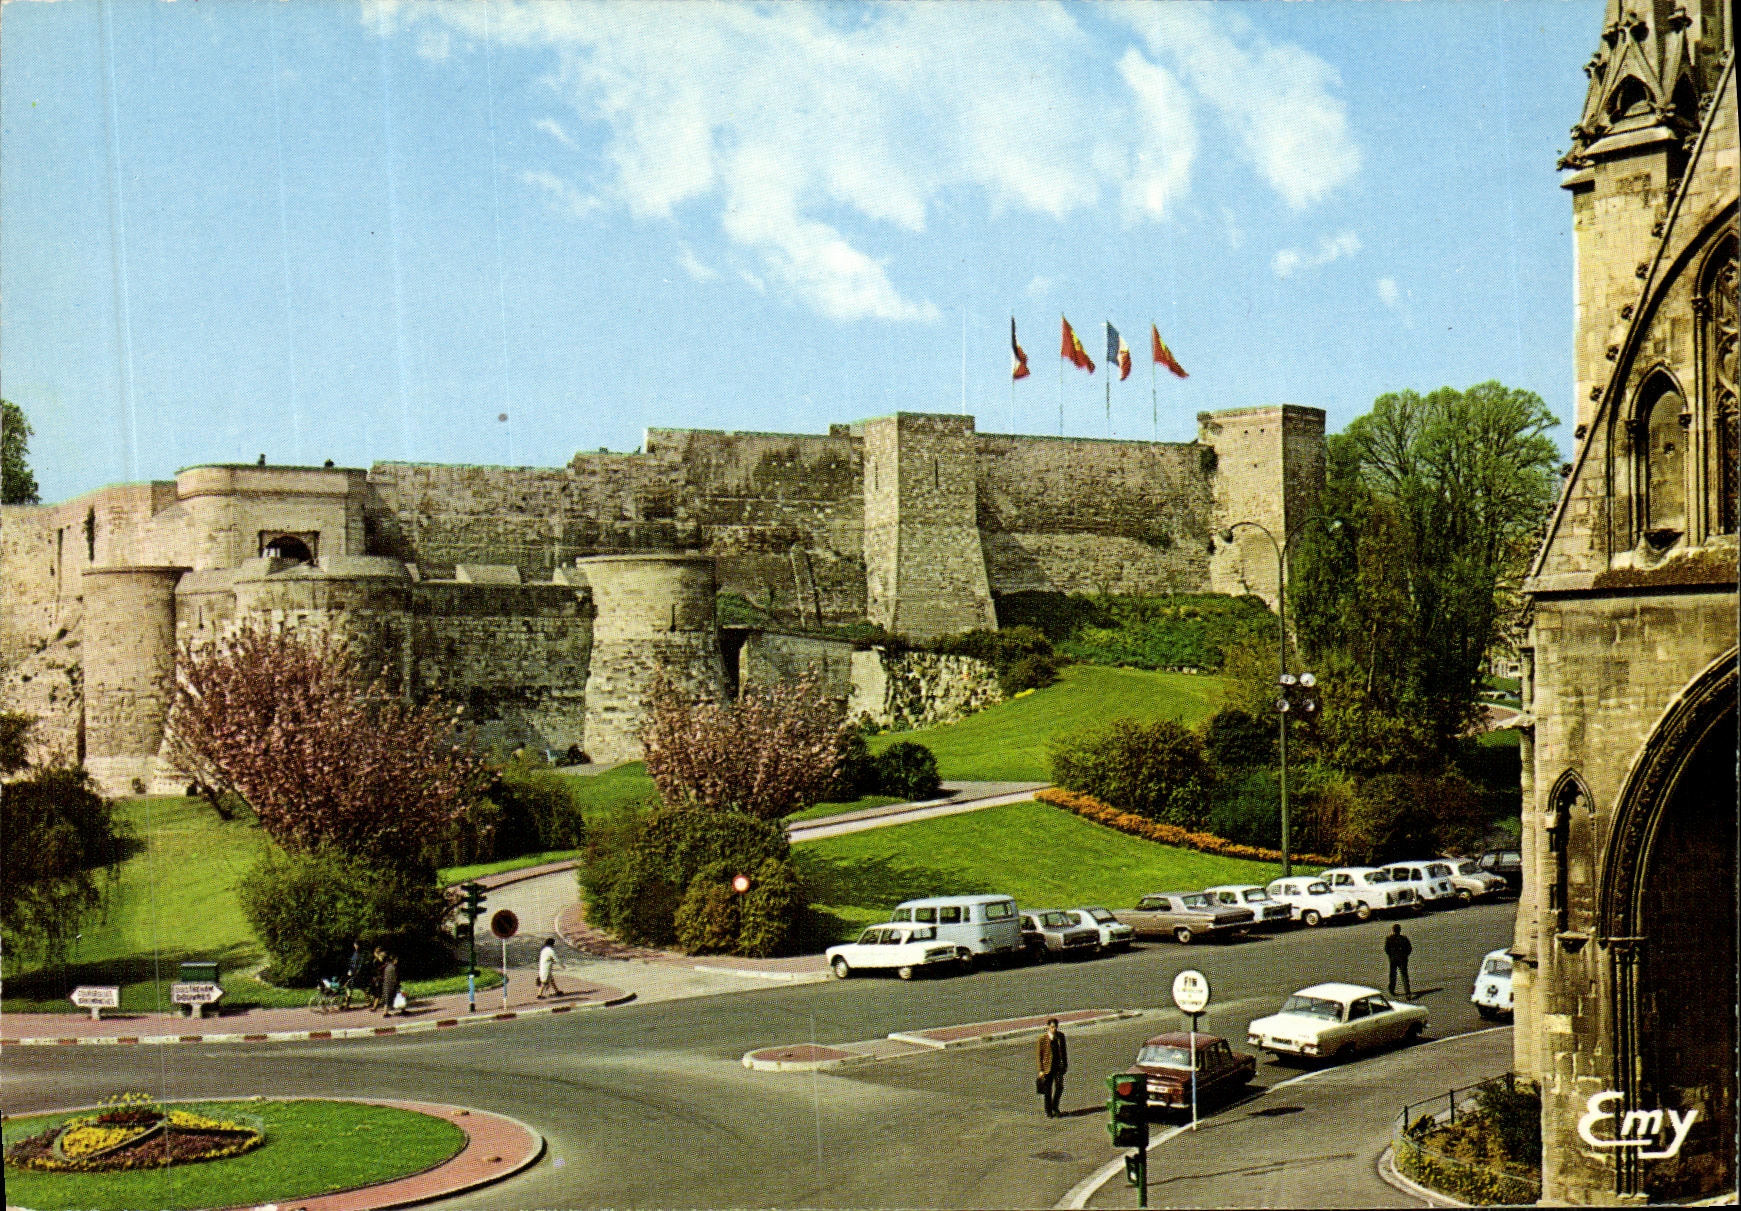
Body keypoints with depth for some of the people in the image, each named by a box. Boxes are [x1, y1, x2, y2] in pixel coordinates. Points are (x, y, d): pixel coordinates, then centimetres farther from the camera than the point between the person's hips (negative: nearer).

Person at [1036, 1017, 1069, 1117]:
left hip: (1058, 1066, 3)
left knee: (1059, 1087, -5)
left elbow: (1064, 1050, 11)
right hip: (1047, 1067, -3)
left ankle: (1054, 1107, 18)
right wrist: (1041, 1070, -9)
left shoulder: (1060, 1036, 0)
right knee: (1048, 1090, 5)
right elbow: (1039, 1054, -7)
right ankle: (1048, 1112, 17)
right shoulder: (1043, 1038, -11)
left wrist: (1065, 1065, 12)